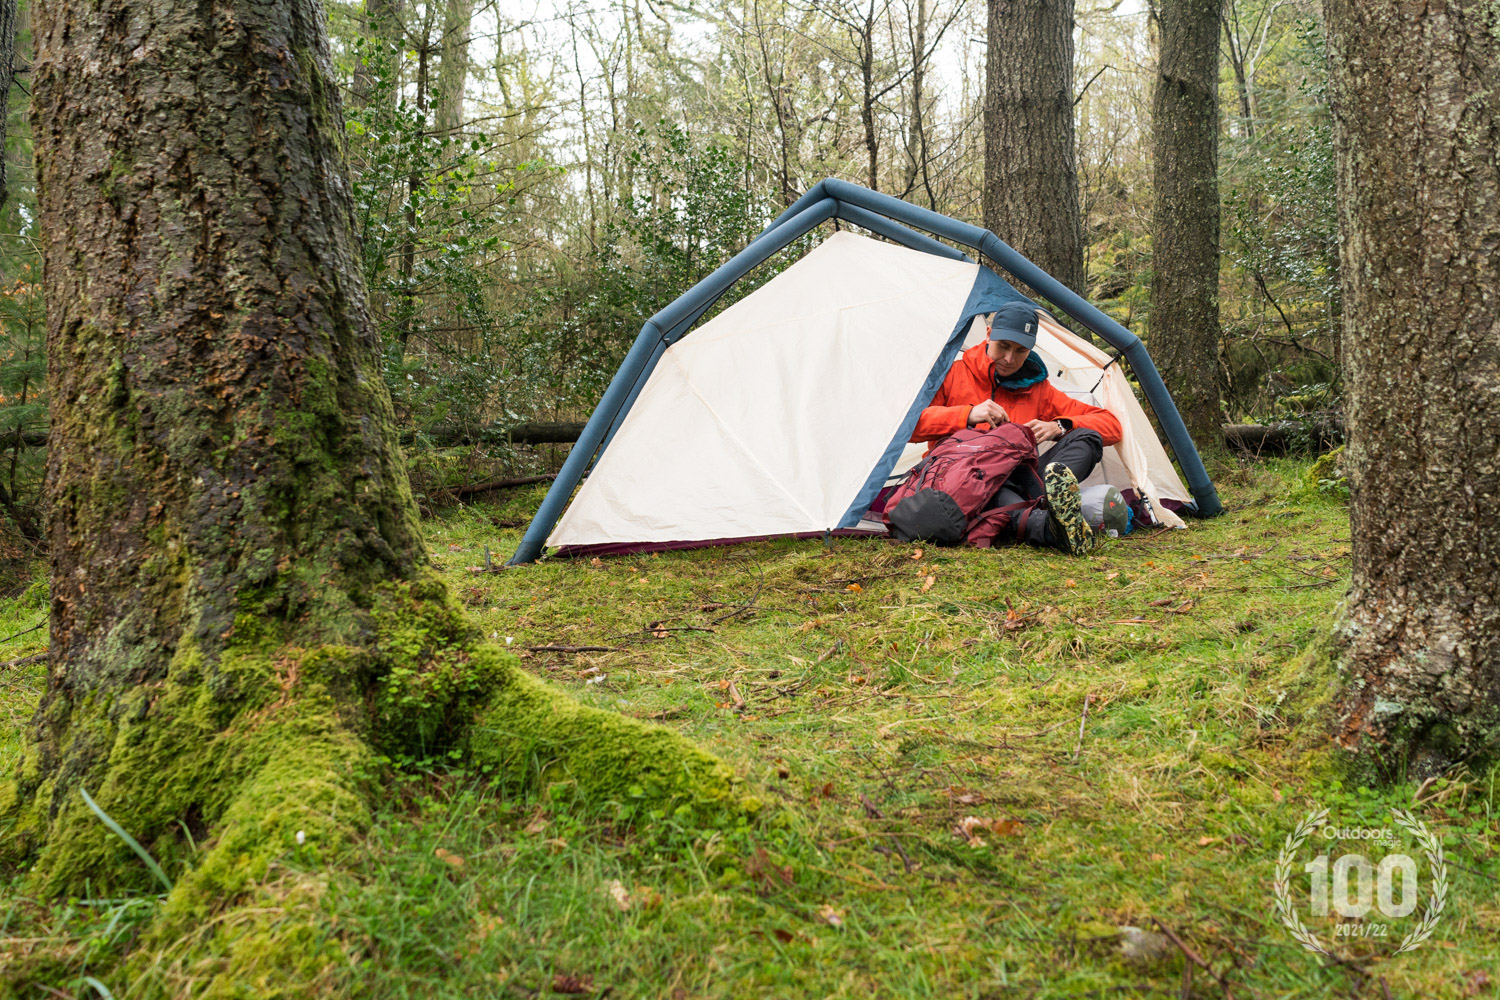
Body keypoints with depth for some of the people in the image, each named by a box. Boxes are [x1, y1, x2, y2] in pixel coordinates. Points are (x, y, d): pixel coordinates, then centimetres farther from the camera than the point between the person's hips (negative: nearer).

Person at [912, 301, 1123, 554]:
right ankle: (1048, 530, -66)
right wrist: (967, 415, -18)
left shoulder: (1037, 389, 14)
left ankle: (1054, 492, -48)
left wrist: (1059, 427, -7)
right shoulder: (954, 375, 6)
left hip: (1017, 482, 3)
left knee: (1087, 437, -15)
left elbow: (1110, 424, 12)